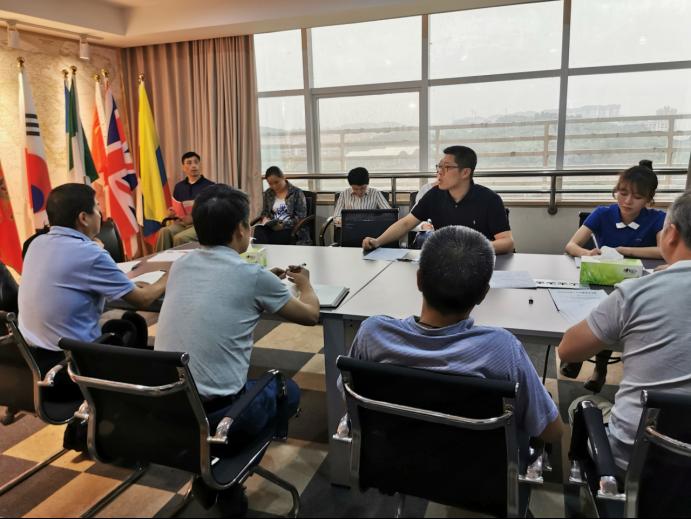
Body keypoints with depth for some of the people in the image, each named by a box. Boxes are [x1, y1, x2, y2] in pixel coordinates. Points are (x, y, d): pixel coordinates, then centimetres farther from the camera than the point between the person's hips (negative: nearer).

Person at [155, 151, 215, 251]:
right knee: (164, 232, -26)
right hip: (181, 222, 5)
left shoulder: (210, 186, 0)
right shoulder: (179, 186, 17)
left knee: (180, 238, -31)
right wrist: (172, 213, 2)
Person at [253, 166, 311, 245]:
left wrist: (283, 225, -19)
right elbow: (264, 213, 23)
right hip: (273, 228, 4)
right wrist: (265, 219, -1)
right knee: (258, 229, -32)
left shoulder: (297, 192, 1)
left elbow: (300, 217, -6)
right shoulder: (268, 193, 15)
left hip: (293, 230, -4)